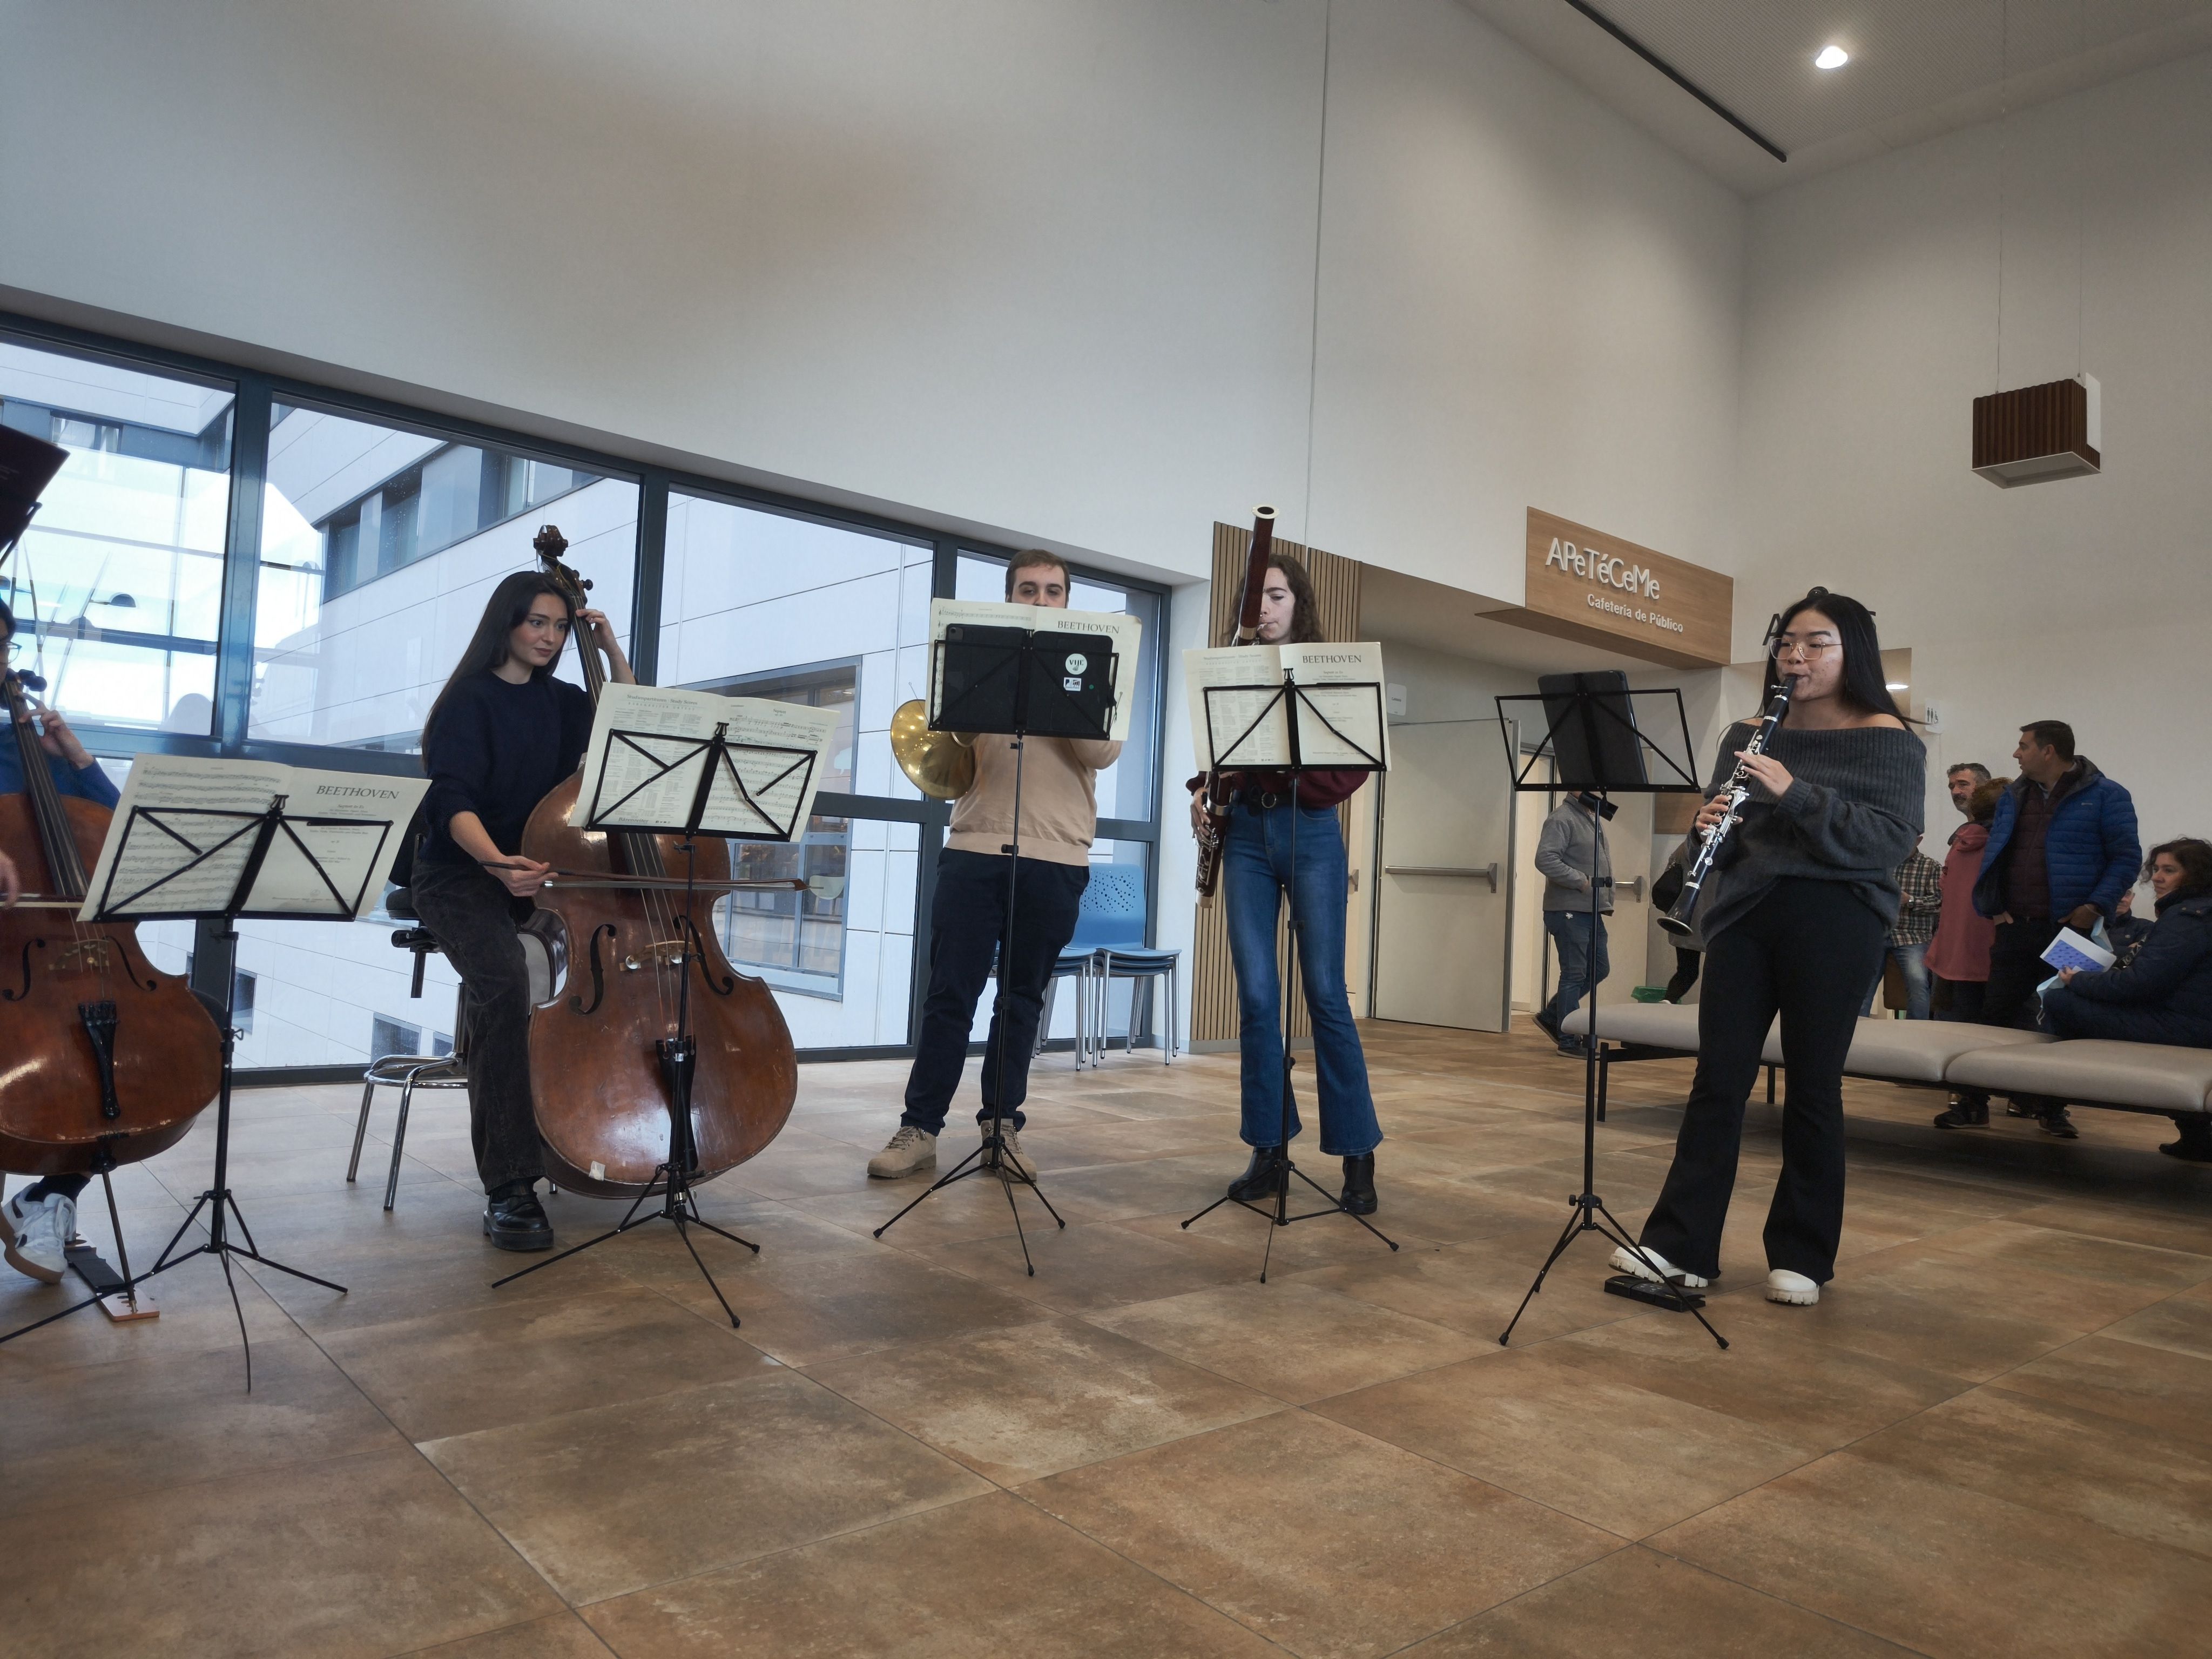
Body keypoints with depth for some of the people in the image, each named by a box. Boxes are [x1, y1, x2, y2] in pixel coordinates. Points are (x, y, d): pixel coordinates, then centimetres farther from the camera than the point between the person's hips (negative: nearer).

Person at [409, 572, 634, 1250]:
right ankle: (508, 1186, -33)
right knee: (503, 983, -35)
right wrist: (497, 861, -39)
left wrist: (610, 649, 9)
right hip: (461, 876, -6)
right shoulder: (469, 700, -5)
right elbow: (452, 801, -18)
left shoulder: (559, 702, 12)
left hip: (537, 872, 6)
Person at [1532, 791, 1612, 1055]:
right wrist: (1581, 881, -20)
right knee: (1575, 974, -4)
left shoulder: (1594, 820, 17)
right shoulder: (1562, 819, -12)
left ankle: (1551, 1015, 25)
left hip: (1593, 911, 10)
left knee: (1599, 969, 14)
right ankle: (1568, 1040, 5)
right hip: (1569, 911, -10)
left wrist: (1607, 900, 14)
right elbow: (1545, 859, -23)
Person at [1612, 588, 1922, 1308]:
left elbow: (1894, 841, -12)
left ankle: (1802, 1256, 17)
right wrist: (1711, 825, -9)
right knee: (1717, 1080, 1)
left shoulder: (1888, 739, 0)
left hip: (1834, 922, -3)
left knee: (1813, 1087, 3)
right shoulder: (1748, 734, 12)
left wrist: (1798, 795, -23)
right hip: (1744, 914, 4)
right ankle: (1681, 1246, 5)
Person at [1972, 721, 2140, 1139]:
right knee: (1999, 1014, 5)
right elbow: (1994, 853, 15)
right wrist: (1993, 906, 3)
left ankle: (2053, 1106, 13)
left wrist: (2096, 907, -17)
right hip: (2015, 928, 5)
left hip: (2069, 929, -5)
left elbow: (2126, 857, -7)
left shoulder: (2105, 795, -4)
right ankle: (2023, 1094, 20)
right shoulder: (2013, 796, 12)